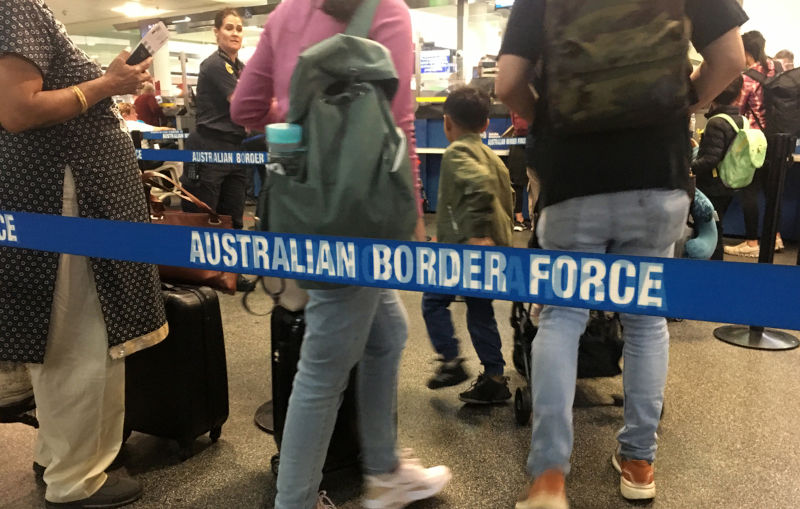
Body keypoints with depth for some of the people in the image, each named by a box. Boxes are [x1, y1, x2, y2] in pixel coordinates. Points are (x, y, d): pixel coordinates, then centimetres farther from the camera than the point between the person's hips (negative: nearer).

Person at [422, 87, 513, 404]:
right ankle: (495, 377, 16)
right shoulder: (492, 157, 18)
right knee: (480, 311, 13)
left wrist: (477, 232, -29)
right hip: (495, 247, 8)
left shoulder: (457, 152, -9)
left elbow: (480, 184, -28)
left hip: (467, 246, -8)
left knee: (433, 300, 6)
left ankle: (451, 362, 3)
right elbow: (507, 201, 20)